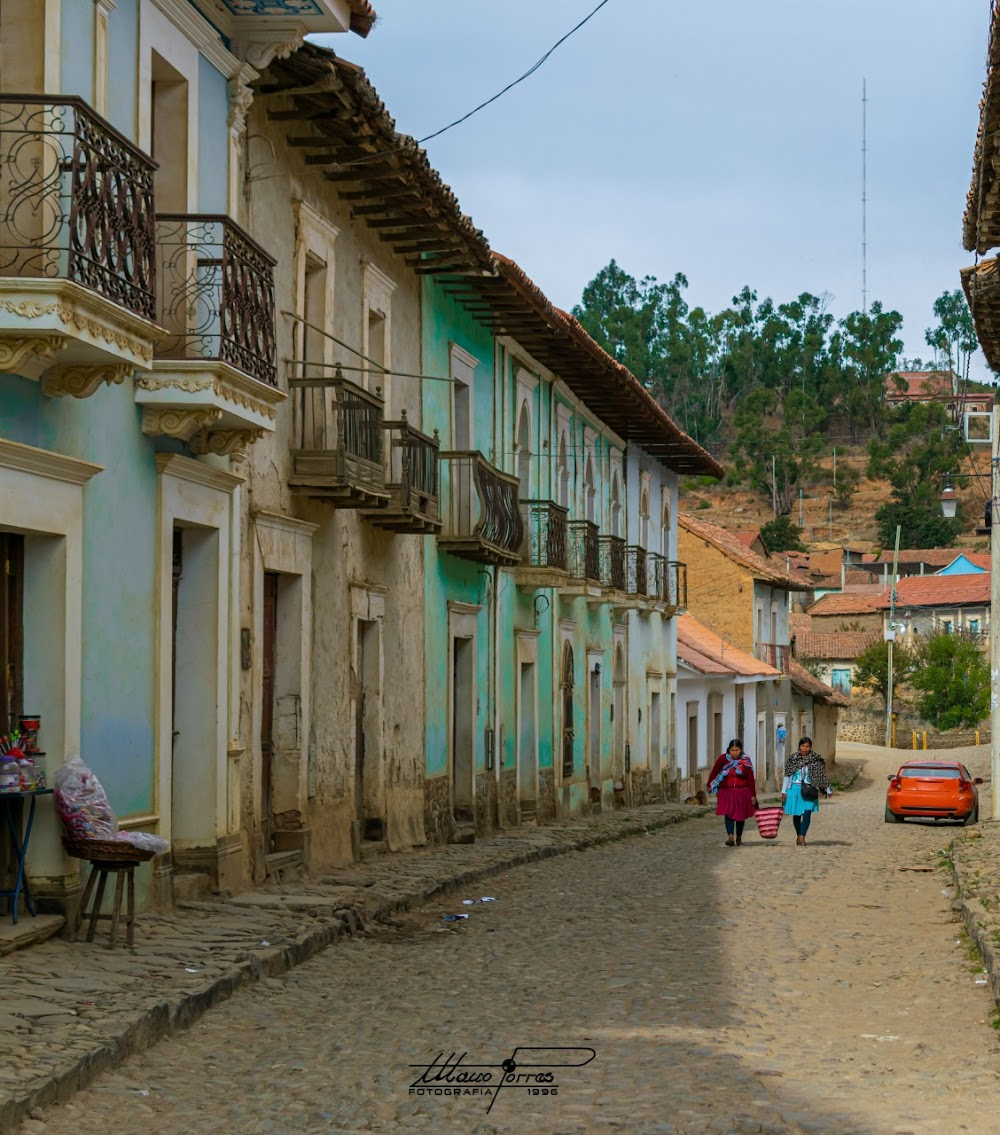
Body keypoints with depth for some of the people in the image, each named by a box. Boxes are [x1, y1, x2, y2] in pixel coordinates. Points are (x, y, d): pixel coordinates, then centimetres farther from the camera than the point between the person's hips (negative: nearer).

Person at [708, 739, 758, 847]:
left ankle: (738, 838, 24)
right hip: (726, 791, -1)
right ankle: (730, 837, -25)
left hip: (742, 792, 1)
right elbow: (714, 772, 7)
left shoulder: (746, 761, -3)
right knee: (729, 814, -15)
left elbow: (751, 779, -1)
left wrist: (753, 795, -1)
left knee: (740, 816, 9)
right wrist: (710, 785, 14)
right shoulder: (723, 759, -6)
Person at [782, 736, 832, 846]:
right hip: (795, 789, 1)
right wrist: (784, 791, 4)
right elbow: (787, 776, 6)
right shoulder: (793, 758, 1)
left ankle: (802, 837, -15)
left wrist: (828, 790, 9)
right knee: (796, 814, 9)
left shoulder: (816, 759, -1)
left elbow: (822, 776, 5)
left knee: (807, 814, -13)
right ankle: (798, 836, 24)